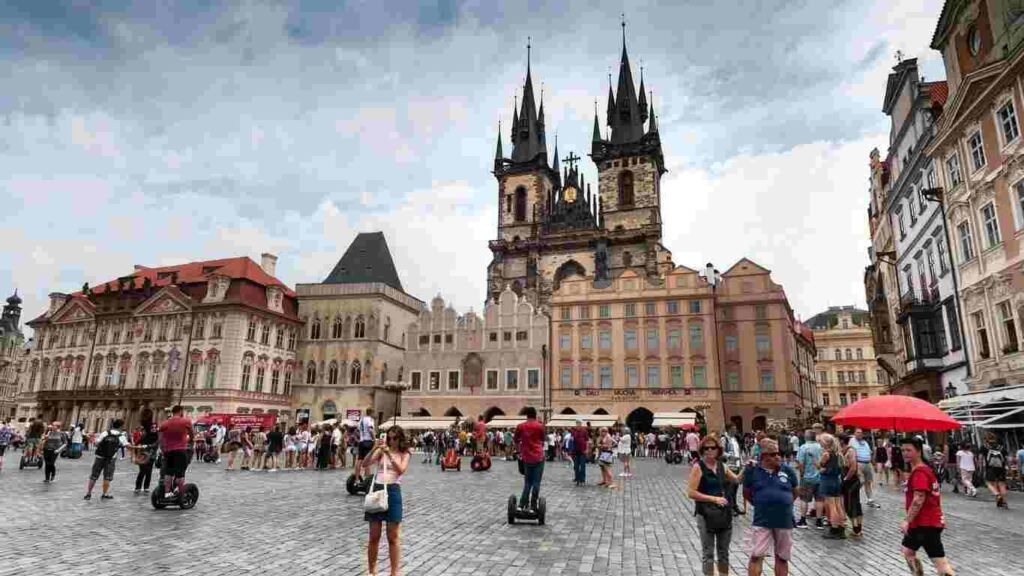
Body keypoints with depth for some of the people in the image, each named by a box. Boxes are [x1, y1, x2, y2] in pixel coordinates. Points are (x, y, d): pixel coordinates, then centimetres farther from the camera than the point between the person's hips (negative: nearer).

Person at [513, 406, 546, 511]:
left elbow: (515, 440, 11)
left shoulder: (520, 426, 1)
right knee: (536, 483, 3)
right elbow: (543, 440, 7)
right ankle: (533, 507, 2)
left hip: (526, 458, 3)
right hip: (538, 457, -3)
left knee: (527, 482, 14)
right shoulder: (540, 426, -4)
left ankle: (521, 505, 7)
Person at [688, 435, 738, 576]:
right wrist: (714, 498, -19)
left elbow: (737, 479, 19)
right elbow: (691, 493, -16)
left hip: (724, 513, 5)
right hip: (706, 514, -5)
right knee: (708, 553, 6)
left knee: (724, 552, 17)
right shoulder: (698, 467, -11)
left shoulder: (722, 466, 5)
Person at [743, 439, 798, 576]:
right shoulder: (753, 471, -7)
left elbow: (794, 492, 14)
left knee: (782, 558, 14)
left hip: (785, 521, 2)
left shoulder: (787, 470, -1)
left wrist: (783, 504, 7)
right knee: (756, 556, -2)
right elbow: (746, 493, 7)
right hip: (762, 521, -2)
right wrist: (761, 504, 6)